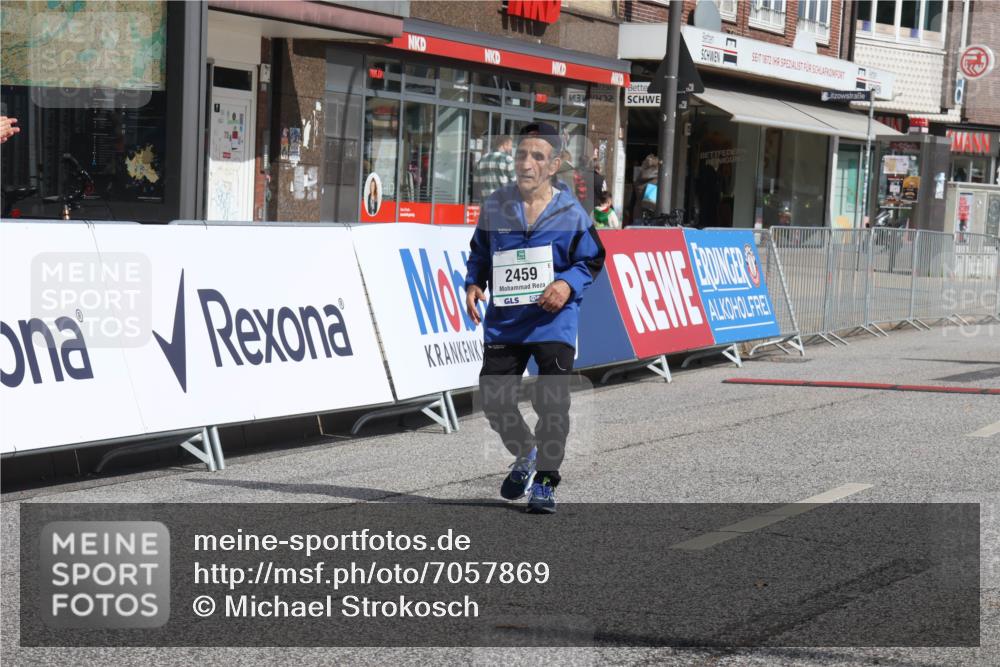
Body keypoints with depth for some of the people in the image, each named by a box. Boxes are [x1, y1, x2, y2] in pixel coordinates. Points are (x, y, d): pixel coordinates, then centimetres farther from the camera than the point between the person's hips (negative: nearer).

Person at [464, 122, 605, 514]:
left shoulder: (571, 212, -3)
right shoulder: (495, 207, 4)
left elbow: (591, 261, 4)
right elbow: (479, 255, 15)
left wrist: (568, 284, -15)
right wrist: (473, 285, -3)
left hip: (553, 323, -3)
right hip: (504, 321, 3)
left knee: (552, 404, -4)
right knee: (493, 397, 3)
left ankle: (545, 481, 11)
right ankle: (525, 454, 31)